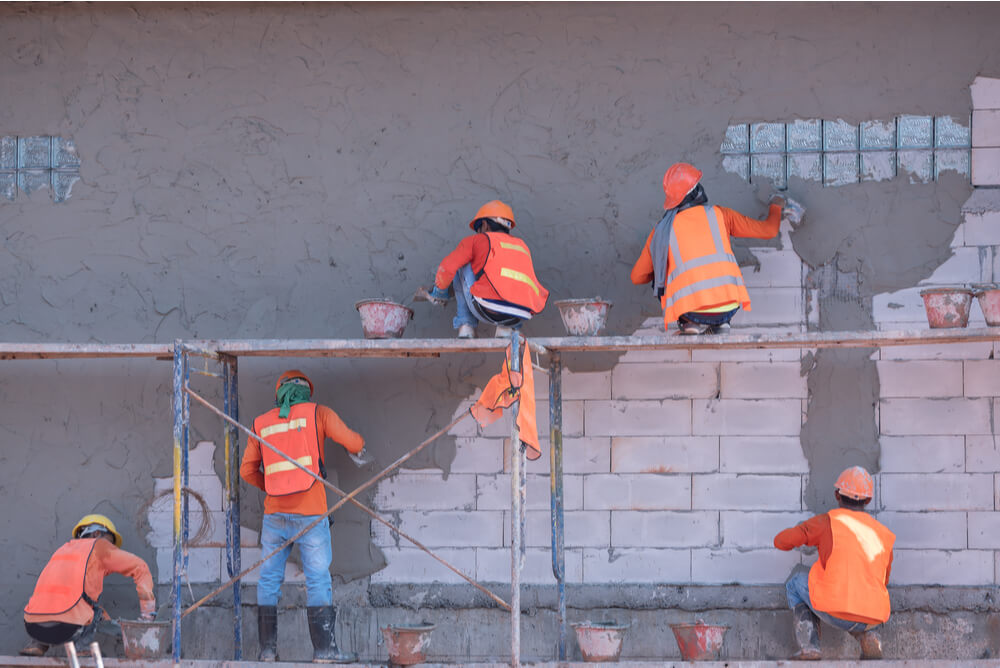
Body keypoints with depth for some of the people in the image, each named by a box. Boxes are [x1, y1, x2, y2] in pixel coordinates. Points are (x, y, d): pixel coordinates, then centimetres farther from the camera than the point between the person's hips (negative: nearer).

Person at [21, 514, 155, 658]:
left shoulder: (64, 549, 32)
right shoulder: (98, 546, 14)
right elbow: (139, 568, 13)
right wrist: (147, 613, 17)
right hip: (65, 628, -5)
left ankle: (37, 644, 18)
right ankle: (82, 646, 5)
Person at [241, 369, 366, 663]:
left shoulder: (262, 423, 11)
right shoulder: (318, 413, 2)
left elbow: (247, 470, 13)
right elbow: (353, 442, 1)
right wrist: (359, 447, 24)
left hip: (274, 512, 3)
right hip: (310, 513, -3)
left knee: (269, 579, 9)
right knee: (318, 579, -2)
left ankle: (267, 649, 8)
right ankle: (324, 648, -5)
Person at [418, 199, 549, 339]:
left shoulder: (477, 240, 17)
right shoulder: (523, 247, 31)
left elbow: (447, 268, 8)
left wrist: (439, 293, 27)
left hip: (488, 311, -4)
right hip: (520, 317, 4)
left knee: (463, 263, 23)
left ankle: (466, 327, 15)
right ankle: (505, 329, 14)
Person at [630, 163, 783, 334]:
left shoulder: (661, 231, 9)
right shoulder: (719, 214, 10)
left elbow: (637, 277, 17)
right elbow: (769, 230, 19)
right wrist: (776, 207, 43)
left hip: (691, 310, -2)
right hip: (728, 306, 2)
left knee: (658, 280, 25)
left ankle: (692, 323, 9)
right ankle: (719, 323, 13)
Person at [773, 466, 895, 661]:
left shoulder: (827, 522, 5)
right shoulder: (884, 535, 18)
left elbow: (781, 542, 9)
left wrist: (796, 535, 34)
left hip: (837, 613, -4)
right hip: (873, 619, 4)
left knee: (797, 579, 26)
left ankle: (808, 646, 11)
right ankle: (867, 637, 10)